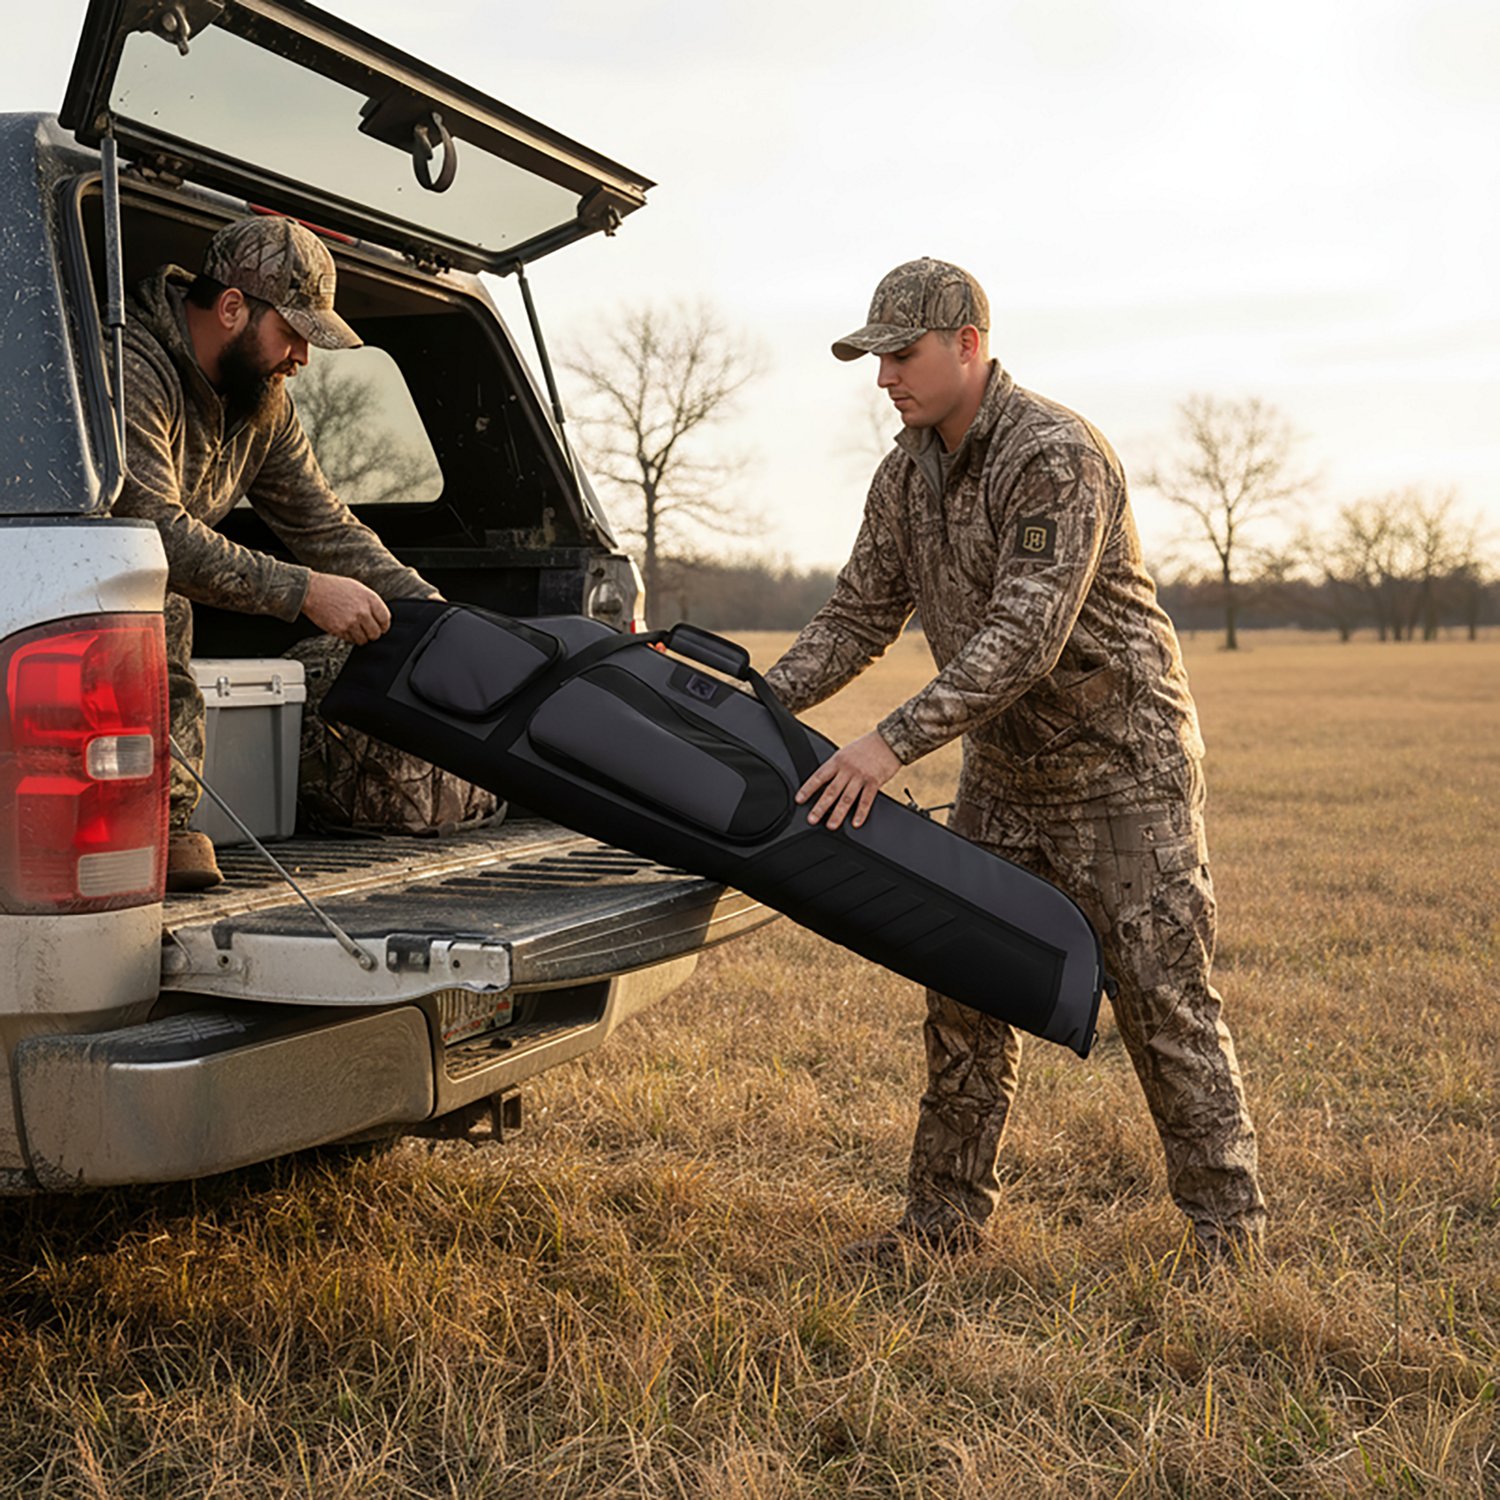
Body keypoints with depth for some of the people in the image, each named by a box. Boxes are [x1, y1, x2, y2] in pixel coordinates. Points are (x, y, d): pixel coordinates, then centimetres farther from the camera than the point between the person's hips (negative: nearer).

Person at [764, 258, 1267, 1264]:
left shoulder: (1058, 457, -22)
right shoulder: (909, 472, 4)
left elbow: (1024, 638, -30)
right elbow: (860, 615, 8)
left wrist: (895, 742, -34)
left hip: (1122, 764, -7)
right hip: (1004, 773, 8)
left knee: (1163, 998, -3)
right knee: (966, 993, 7)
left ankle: (1230, 1228, 10)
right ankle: (947, 1216, 18)